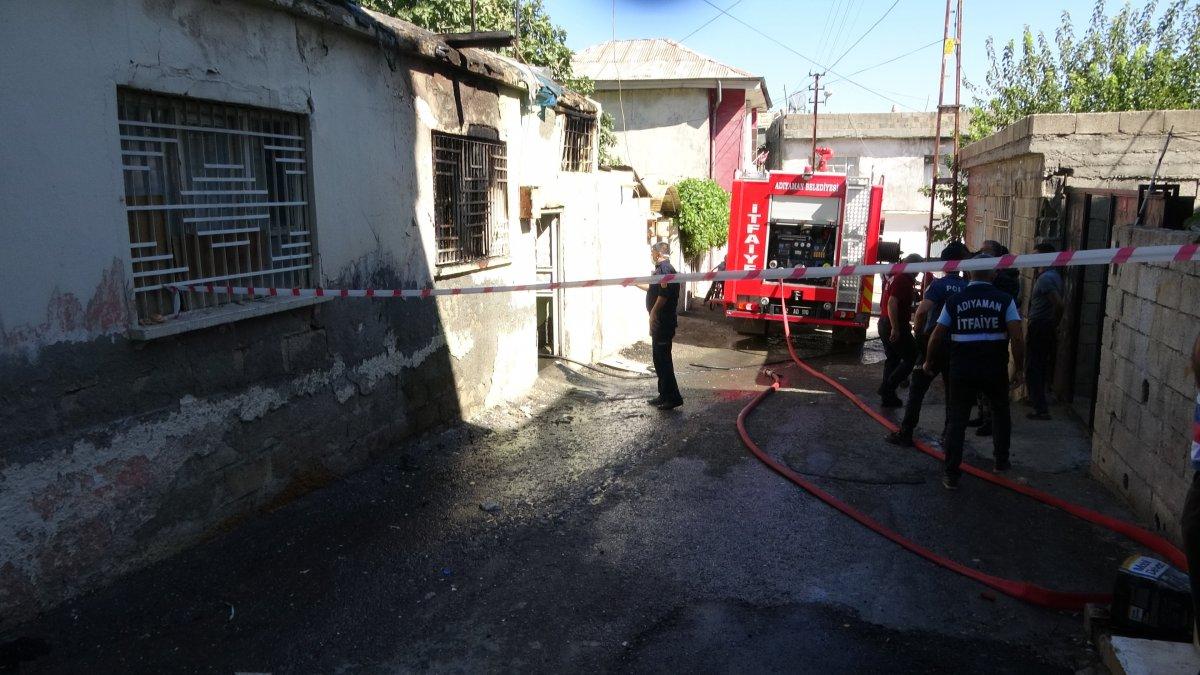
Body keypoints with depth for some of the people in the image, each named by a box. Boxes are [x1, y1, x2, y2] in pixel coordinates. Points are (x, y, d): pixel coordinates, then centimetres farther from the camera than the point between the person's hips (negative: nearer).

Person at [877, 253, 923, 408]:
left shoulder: (893, 276, 14)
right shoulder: (903, 279, -16)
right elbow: (892, 303, -26)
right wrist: (895, 329, -27)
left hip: (885, 323, 10)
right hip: (895, 326, -10)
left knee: (892, 359, 16)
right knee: (911, 357, -2)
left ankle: (888, 395, 16)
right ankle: (888, 388, -8)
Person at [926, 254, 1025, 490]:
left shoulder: (954, 302, 1)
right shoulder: (1005, 300, -3)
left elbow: (936, 337, 3)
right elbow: (1016, 338, -11)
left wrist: (929, 361, 18)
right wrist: (1018, 368, 0)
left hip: (962, 370, 0)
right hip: (995, 370, 0)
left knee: (957, 419, 5)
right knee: (1000, 412, 25)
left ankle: (951, 474, 2)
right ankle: (1001, 461, 34)